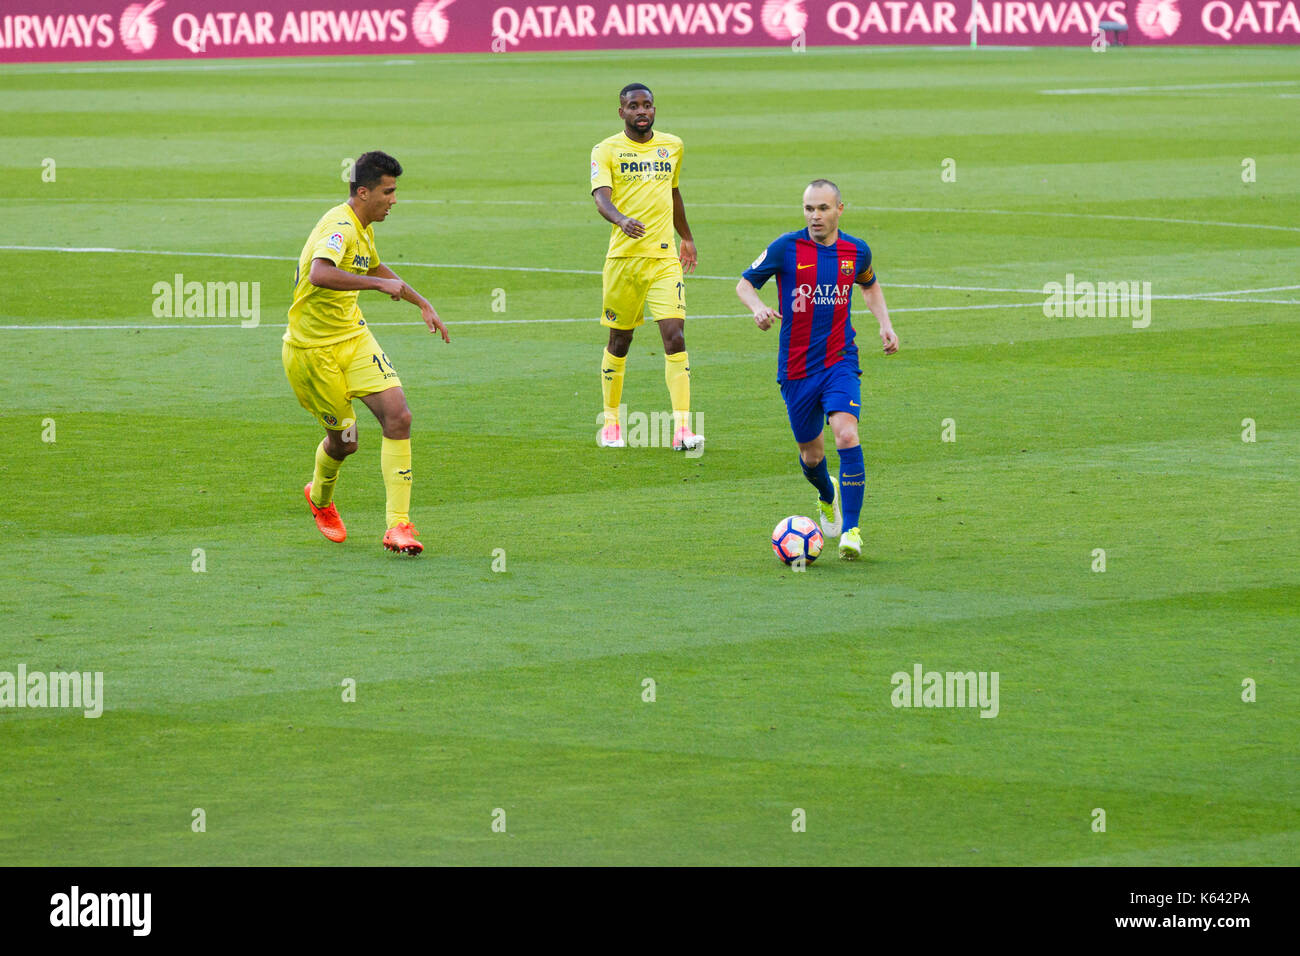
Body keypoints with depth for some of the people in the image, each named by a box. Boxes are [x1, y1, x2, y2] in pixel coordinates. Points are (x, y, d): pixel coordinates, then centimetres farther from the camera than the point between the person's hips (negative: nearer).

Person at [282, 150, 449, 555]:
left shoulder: (362, 228, 8)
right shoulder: (339, 227, -23)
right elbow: (320, 274, -44)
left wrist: (422, 303, 33)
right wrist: (381, 284, -40)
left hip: (353, 337, 8)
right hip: (312, 350, -8)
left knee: (398, 416, -12)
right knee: (344, 439, 4)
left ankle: (398, 525, -12)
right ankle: (320, 498, 41)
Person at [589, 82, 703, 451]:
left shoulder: (672, 146, 13)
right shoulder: (607, 150, -1)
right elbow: (601, 196, -17)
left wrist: (687, 238, 38)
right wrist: (621, 220, -37)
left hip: (665, 258, 2)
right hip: (623, 255, -2)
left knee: (675, 336, -12)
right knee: (619, 341, 8)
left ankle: (682, 428, -16)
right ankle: (611, 422, 25)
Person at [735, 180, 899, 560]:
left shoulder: (857, 251, 0)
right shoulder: (786, 248, -8)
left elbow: (870, 285, 23)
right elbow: (745, 283, 3)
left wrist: (885, 324, 9)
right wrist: (758, 308, -18)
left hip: (840, 361, 0)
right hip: (796, 368, 0)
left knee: (847, 435, -22)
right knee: (810, 453, 11)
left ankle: (850, 529, -18)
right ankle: (827, 495, 48)